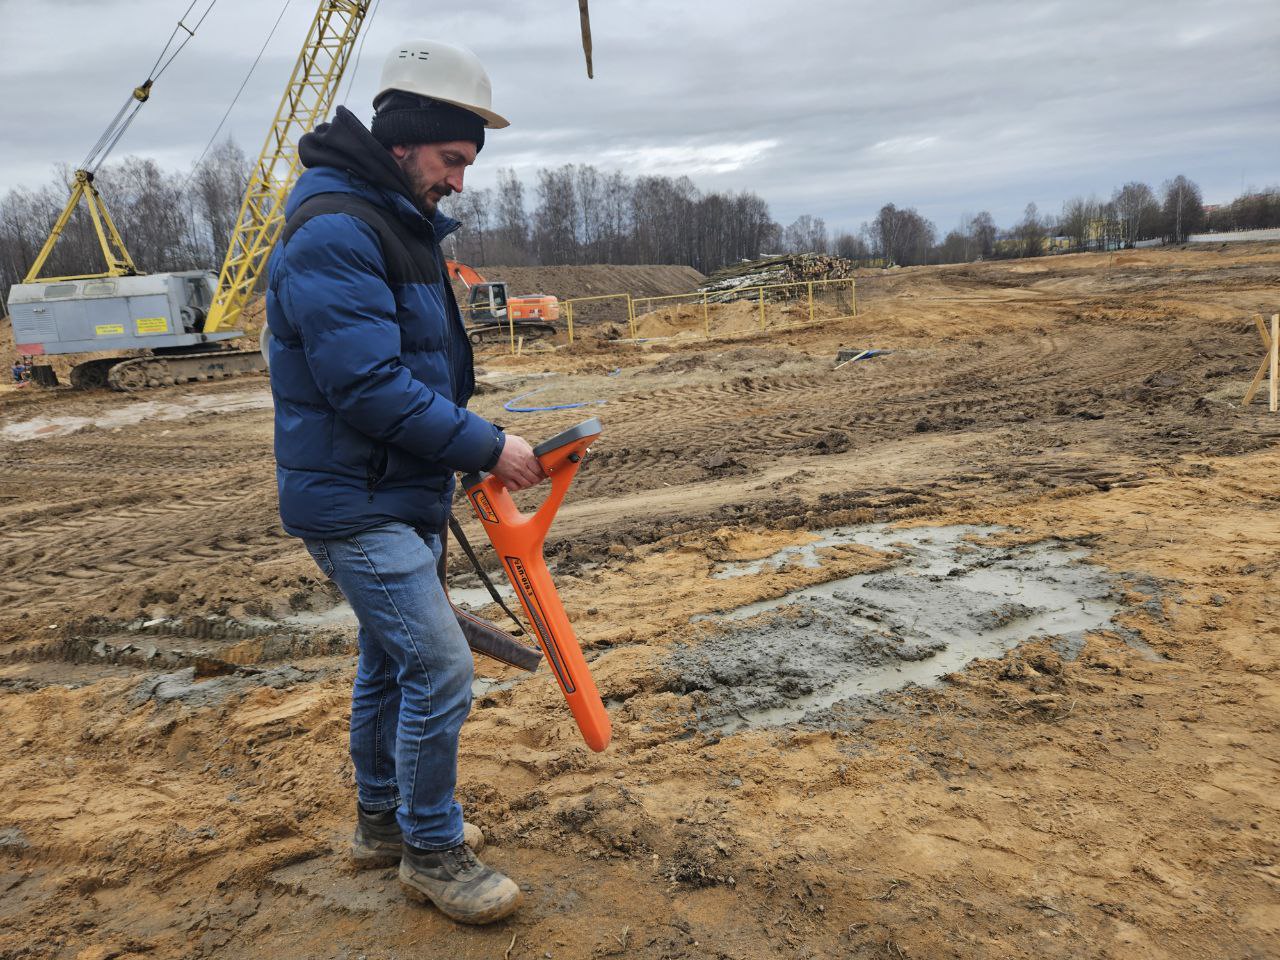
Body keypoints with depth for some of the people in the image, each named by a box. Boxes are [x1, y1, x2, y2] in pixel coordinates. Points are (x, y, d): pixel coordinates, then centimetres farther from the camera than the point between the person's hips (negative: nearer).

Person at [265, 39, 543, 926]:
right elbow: (370, 388, -26)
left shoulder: (402, 224, 12)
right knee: (440, 669, -8)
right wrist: (487, 448, -20)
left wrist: (465, 441, 10)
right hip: (356, 507, -10)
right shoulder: (333, 233, -20)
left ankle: (385, 819, 38)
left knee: (391, 659, 20)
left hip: (403, 494, 10)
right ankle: (432, 851, 13)